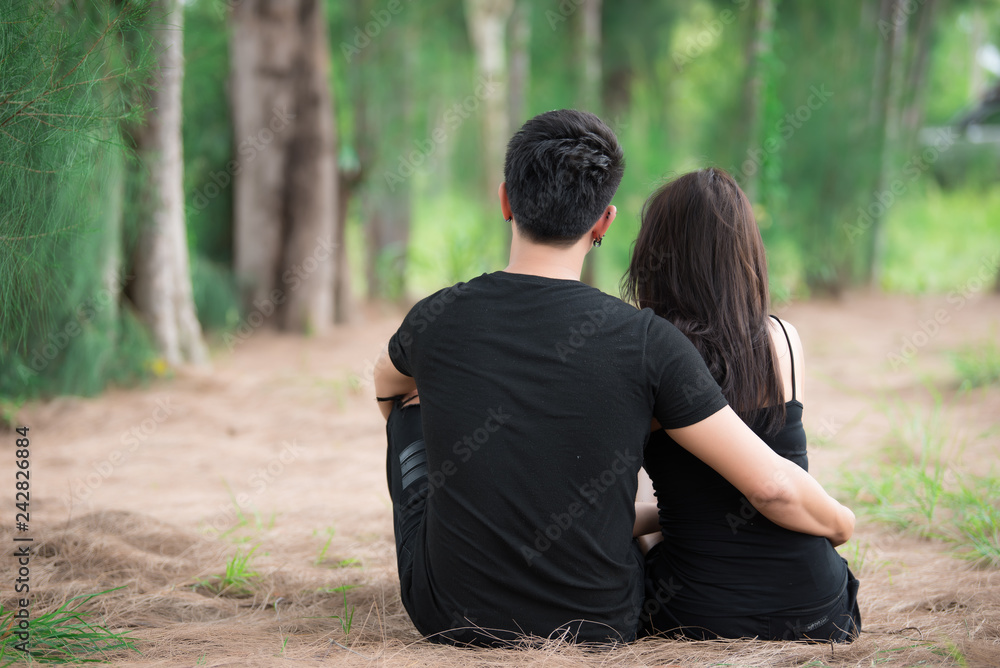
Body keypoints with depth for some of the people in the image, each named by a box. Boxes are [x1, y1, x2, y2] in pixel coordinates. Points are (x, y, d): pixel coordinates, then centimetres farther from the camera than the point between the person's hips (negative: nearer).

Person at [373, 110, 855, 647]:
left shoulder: (435, 321, -10)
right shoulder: (645, 341, -16)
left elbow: (387, 387, 16)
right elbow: (772, 486, -15)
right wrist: (839, 523, 8)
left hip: (449, 619, 0)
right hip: (598, 627, 0)